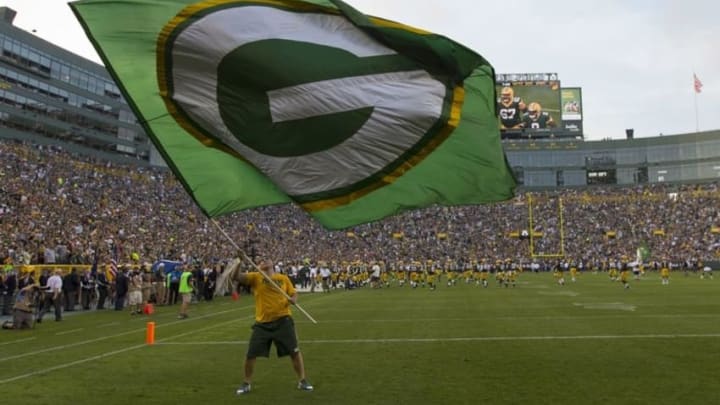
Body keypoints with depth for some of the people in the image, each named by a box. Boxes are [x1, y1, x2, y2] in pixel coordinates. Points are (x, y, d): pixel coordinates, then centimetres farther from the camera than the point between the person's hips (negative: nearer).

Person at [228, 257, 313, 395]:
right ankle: (247, 383, 26)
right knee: (251, 354, 3)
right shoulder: (255, 277, 1)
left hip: (283, 320, 0)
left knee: (295, 351, 1)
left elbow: (294, 293, 13)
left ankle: (302, 381, 19)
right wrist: (239, 262, -21)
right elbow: (234, 276, -9)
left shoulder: (283, 278, 6)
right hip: (262, 323, 0)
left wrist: (293, 299, -10)